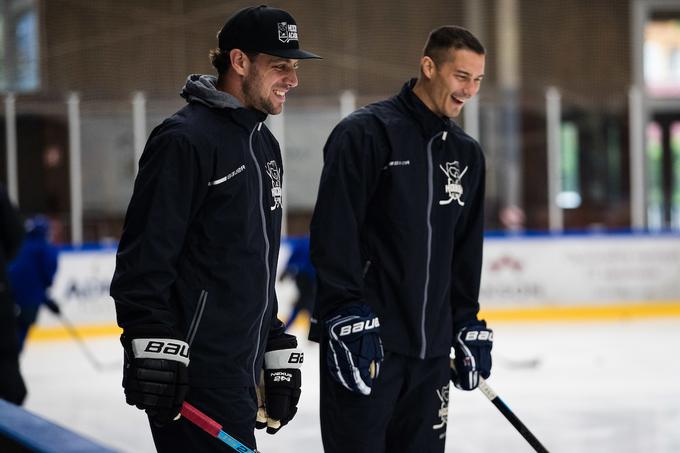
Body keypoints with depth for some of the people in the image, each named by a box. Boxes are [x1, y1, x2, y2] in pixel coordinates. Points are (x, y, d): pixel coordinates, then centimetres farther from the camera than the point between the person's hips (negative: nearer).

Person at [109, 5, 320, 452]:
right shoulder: (186, 139, -12)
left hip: (240, 373, 9)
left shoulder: (264, 145, 17)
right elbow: (144, 257, -18)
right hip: (194, 376, -9)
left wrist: (278, 349, 22)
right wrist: (154, 348, -24)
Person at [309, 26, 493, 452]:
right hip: (363, 340, -7)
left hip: (431, 349, 7)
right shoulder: (366, 133, -9)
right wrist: (348, 317, -20)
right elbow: (333, 234, -15)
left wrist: (468, 326, 17)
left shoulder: (467, 154, 14)